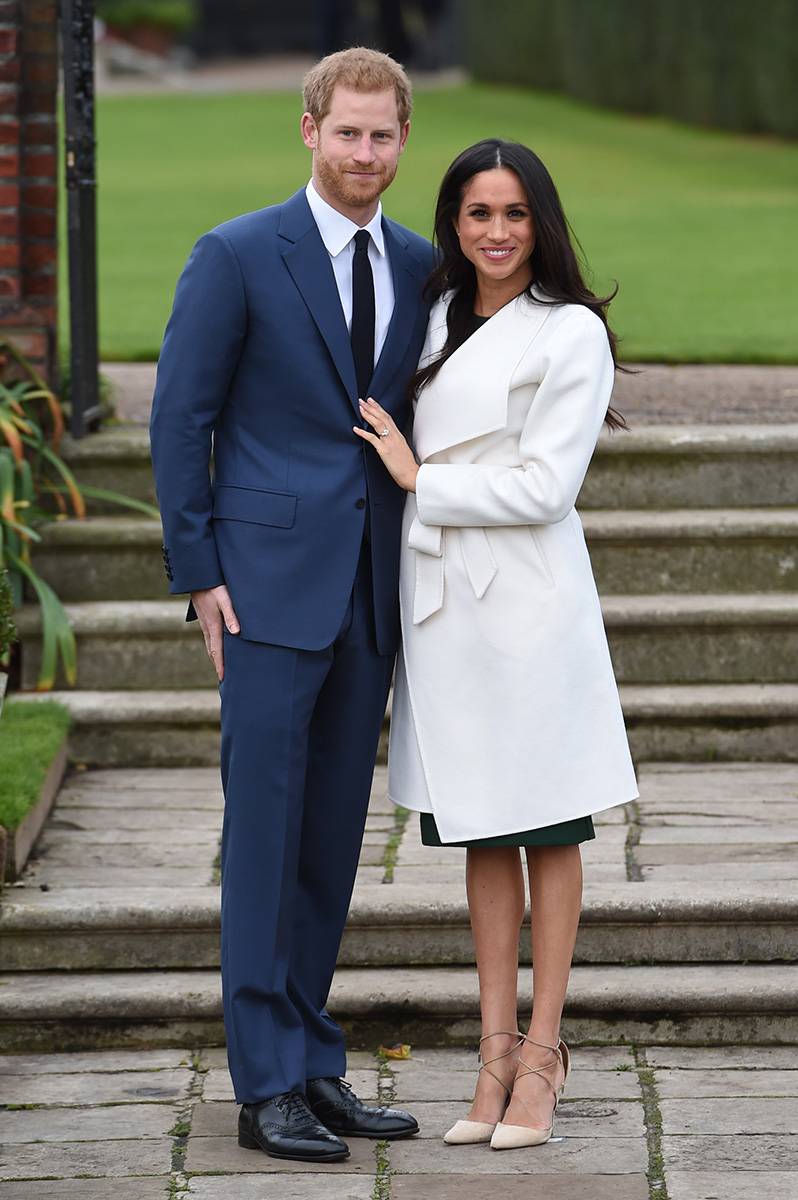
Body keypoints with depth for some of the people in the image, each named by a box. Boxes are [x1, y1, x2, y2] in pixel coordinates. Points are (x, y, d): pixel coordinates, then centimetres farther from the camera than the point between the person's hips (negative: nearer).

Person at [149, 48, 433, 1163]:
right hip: (270, 585, -5)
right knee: (264, 830, -4)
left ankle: (314, 1064, 17)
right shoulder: (237, 256, -5)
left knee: (334, 838, 9)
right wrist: (199, 574, -8)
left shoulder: (419, 267, 10)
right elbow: (181, 419, -4)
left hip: (370, 590, 5)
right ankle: (268, 1085, -1)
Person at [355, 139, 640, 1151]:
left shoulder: (571, 335, -7)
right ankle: (496, 1049, 14)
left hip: (527, 599, -6)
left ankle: (541, 1057, 8)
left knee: (547, 830, 3)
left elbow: (543, 487, -13)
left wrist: (420, 481, -7)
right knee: (481, 835, 9)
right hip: (443, 599, 6)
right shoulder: (437, 319, 13)